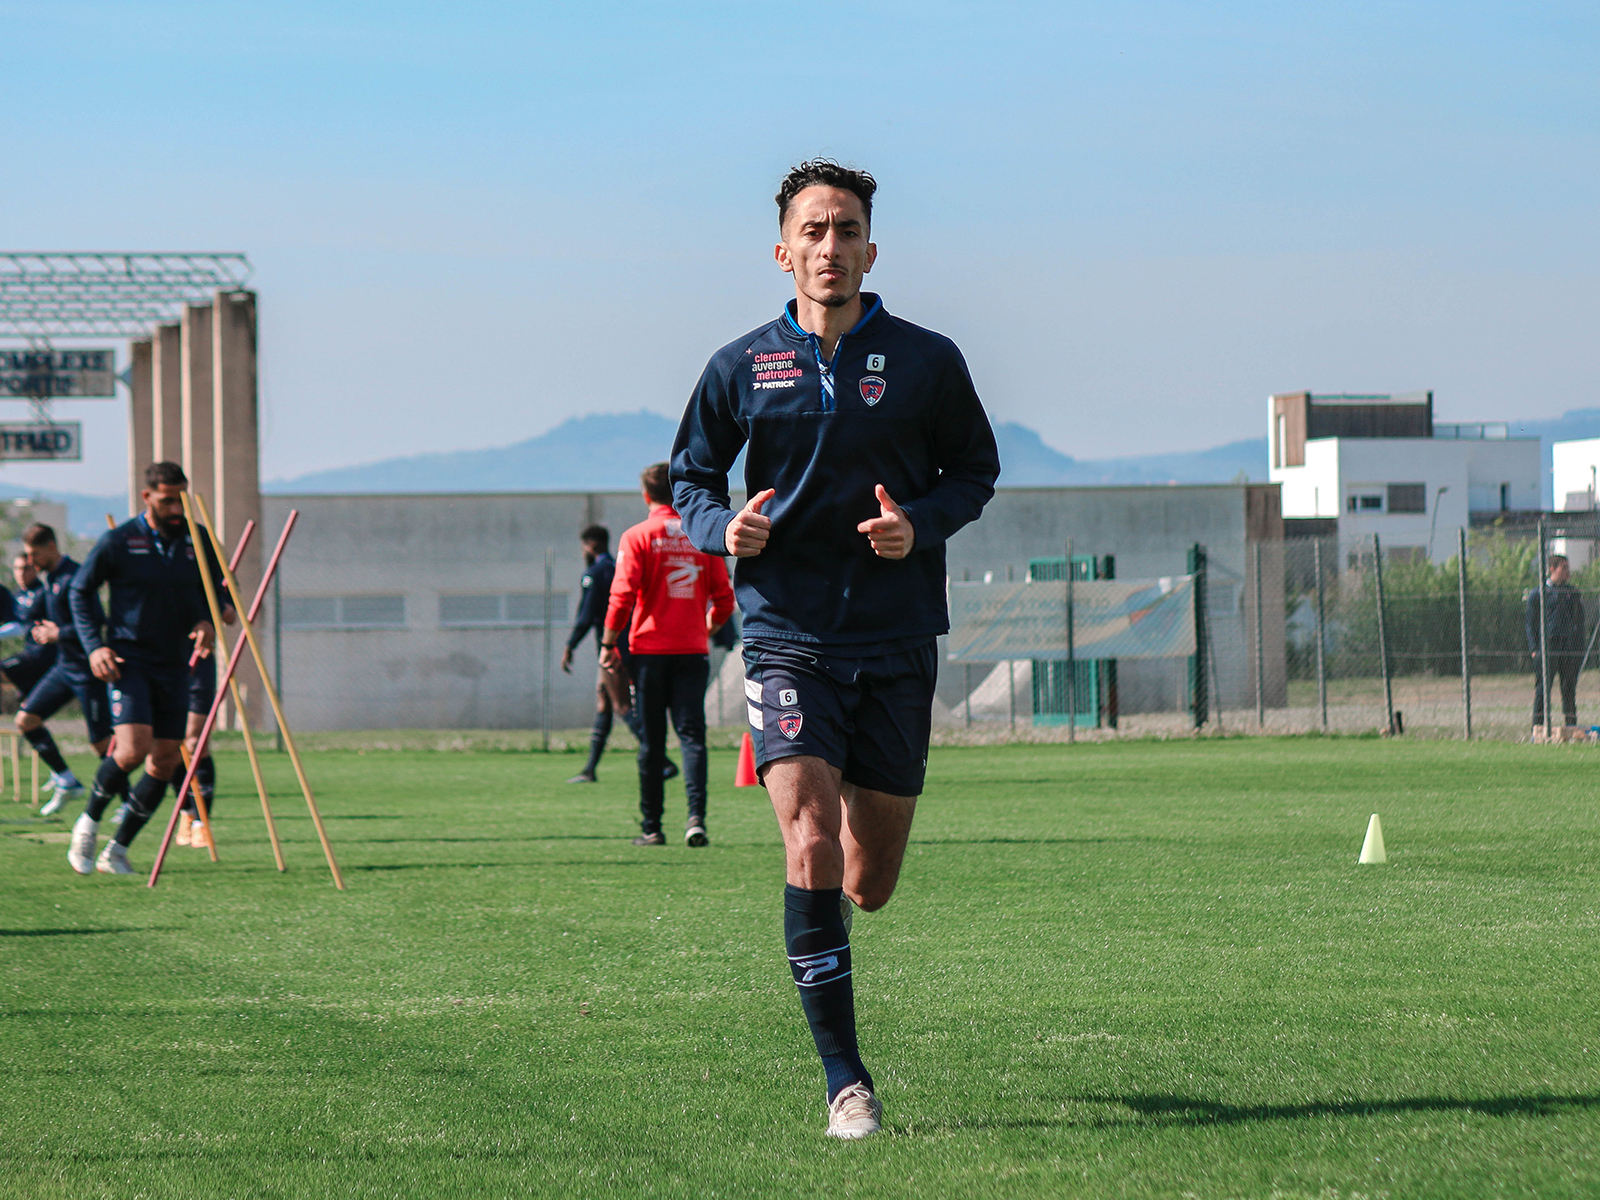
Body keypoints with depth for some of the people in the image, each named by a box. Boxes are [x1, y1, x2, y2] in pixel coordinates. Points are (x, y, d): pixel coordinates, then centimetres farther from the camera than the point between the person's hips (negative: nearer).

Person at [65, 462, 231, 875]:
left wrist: (207, 623, -5)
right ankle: (88, 824, 4)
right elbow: (81, 590, 4)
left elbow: (218, 591, 17)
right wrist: (95, 645, -8)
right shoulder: (118, 541, -5)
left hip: (175, 666, 5)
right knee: (132, 749, -21)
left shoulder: (198, 542, 5)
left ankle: (116, 851, 13)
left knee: (165, 763, 1)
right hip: (129, 661, -5)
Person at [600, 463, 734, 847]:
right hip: (693, 650, 2)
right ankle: (696, 819, -15)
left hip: (650, 650, -2)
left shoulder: (637, 537, -4)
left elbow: (622, 596, -10)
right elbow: (724, 599, 7)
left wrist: (608, 644, 0)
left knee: (651, 742, 4)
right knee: (692, 735, 0)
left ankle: (651, 827, 5)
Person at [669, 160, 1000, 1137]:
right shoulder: (741, 368, 3)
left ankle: (829, 913, 45)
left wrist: (921, 524, -8)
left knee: (869, 884, 5)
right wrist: (725, 528, -9)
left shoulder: (928, 361, 2)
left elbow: (975, 470, 13)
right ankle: (846, 1082, -13)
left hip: (898, 642, 1)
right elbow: (692, 479, 14)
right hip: (788, 639, -1)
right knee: (812, 847, -19)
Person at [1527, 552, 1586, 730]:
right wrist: (1534, 648, -6)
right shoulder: (1538, 593, 5)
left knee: (1569, 688, 4)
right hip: (1547, 647, -3)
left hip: (1570, 649, 3)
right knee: (1543, 687, -6)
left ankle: (1571, 723, 8)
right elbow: (1531, 623, 3)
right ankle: (1538, 724, -2)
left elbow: (1579, 622, 19)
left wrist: (1579, 647, 9)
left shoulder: (1573, 593, 16)